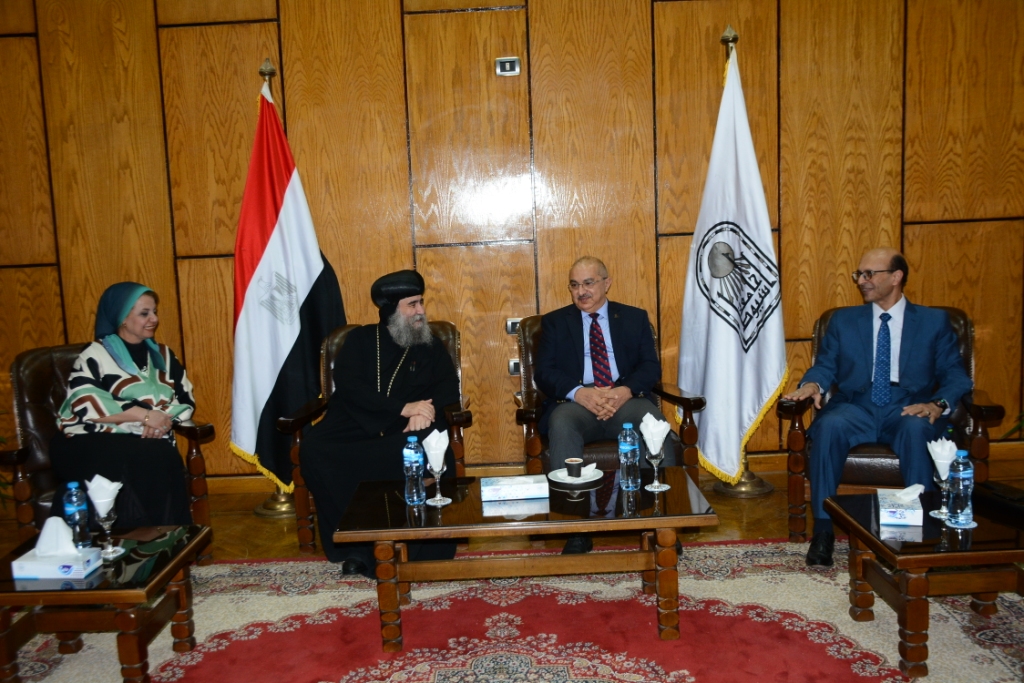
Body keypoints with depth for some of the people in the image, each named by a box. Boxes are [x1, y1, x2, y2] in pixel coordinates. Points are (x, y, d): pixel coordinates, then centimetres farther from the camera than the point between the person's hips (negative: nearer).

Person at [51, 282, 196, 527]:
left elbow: (187, 400, 12)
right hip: (91, 445, -3)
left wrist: (164, 418, -10)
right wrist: (145, 414, -17)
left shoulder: (163, 355, 19)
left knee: (163, 460, -33)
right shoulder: (95, 355, 4)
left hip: (149, 445, 4)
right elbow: (84, 404, -11)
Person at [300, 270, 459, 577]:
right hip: (358, 427, 0)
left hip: (408, 431, 0)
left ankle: (425, 549, -20)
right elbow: (348, 386, -2)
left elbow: (448, 388, 7)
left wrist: (424, 411, -18)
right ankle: (355, 543, -23)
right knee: (315, 448, -29)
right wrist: (403, 408, -15)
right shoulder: (359, 339, 13)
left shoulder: (431, 346, 18)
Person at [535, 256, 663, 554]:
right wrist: (579, 393, -17)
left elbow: (651, 366, 7)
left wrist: (626, 390, -15)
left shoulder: (635, 318, 18)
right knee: (561, 425, -36)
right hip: (576, 403, -1)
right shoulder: (554, 322, 15)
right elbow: (544, 373, 3)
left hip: (625, 401, 1)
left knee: (655, 423, -33)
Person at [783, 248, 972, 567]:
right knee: (829, 426, -33)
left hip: (908, 411, -1)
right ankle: (823, 528, -27)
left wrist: (938, 404, -16)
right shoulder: (843, 320, 17)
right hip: (856, 409, 1)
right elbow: (825, 366, 10)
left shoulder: (934, 322, 13)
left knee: (917, 429, -37)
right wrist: (812, 384, -15)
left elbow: (955, 376, 6)